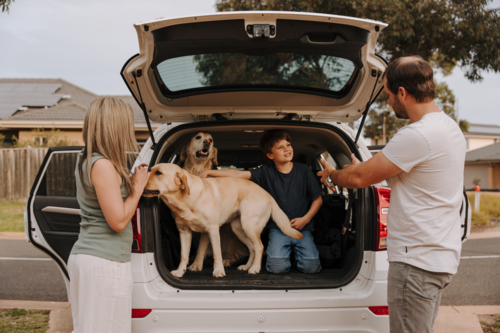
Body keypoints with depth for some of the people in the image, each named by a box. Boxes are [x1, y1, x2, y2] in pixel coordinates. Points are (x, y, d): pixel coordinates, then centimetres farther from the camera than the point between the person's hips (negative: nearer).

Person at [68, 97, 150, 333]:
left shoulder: (84, 161, 12)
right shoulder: (103, 165, -18)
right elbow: (118, 221, -17)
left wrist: (132, 184, 14)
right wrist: (137, 189, -5)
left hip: (82, 256, 10)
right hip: (106, 262, -10)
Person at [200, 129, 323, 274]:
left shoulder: (303, 171, 2)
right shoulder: (266, 173, 0)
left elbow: (318, 199, 7)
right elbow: (238, 174, -6)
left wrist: (306, 219, -8)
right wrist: (208, 172, -14)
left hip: (303, 229, 0)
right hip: (278, 229, 0)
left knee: (310, 266, -19)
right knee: (277, 267, -21)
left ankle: (298, 253, 15)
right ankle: (285, 252, 13)